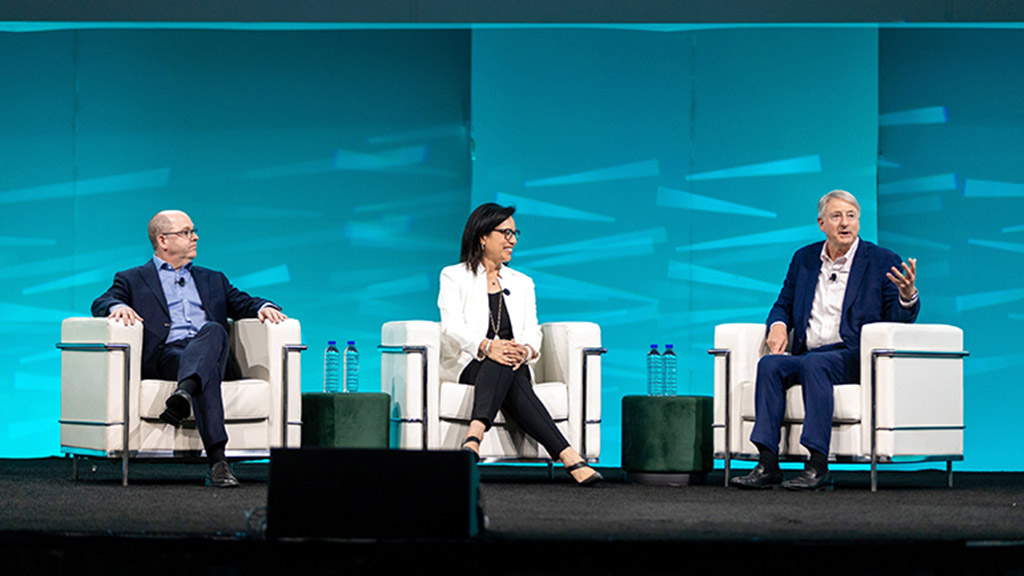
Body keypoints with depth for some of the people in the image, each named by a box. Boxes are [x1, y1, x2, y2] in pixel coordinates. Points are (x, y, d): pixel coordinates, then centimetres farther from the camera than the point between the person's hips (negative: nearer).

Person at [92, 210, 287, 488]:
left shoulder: (212, 280, 35)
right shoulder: (133, 280, 23)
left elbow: (242, 303, 24)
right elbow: (100, 304, 7)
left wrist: (262, 307, -2)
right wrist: (118, 306, -19)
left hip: (212, 353, 3)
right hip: (165, 356, -3)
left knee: (214, 330, -36)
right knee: (208, 373, -38)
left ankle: (184, 393, -62)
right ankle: (217, 461, -55)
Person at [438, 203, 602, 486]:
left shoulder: (522, 283, 23)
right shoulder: (454, 276, 10)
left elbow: (532, 332, 9)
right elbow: (452, 327, -7)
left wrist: (525, 350, -18)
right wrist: (487, 347, -28)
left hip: (511, 368, 3)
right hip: (467, 365, -3)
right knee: (499, 362, -39)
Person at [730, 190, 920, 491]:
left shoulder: (883, 262, 4)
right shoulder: (804, 259, 17)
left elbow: (899, 320, -3)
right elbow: (784, 305, 23)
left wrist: (908, 295, -25)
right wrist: (778, 325, -1)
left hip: (854, 357, -5)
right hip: (808, 353, 5)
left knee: (814, 364, -35)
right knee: (770, 364, -25)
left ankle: (818, 466, -40)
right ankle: (767, 465, -31)